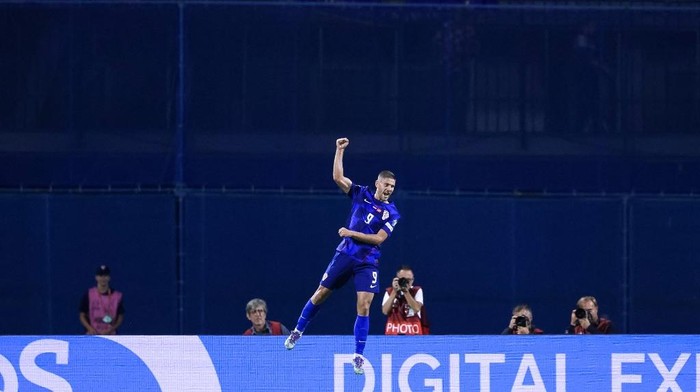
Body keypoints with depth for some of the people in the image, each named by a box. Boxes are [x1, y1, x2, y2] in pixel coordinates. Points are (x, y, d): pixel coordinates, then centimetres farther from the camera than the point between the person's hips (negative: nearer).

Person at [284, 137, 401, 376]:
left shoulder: (391, 213, -2)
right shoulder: (361, 194, 3)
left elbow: (379, 238, -11)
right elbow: (338, 177, -1)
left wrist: (352, 233, -15)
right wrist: (340, 151, -6)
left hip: (367, 263, -2)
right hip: (345, 255, 2)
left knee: (364, 306, -11)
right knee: (321, 294, 8)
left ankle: (358, 356, -5)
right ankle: (298, 331, 29)